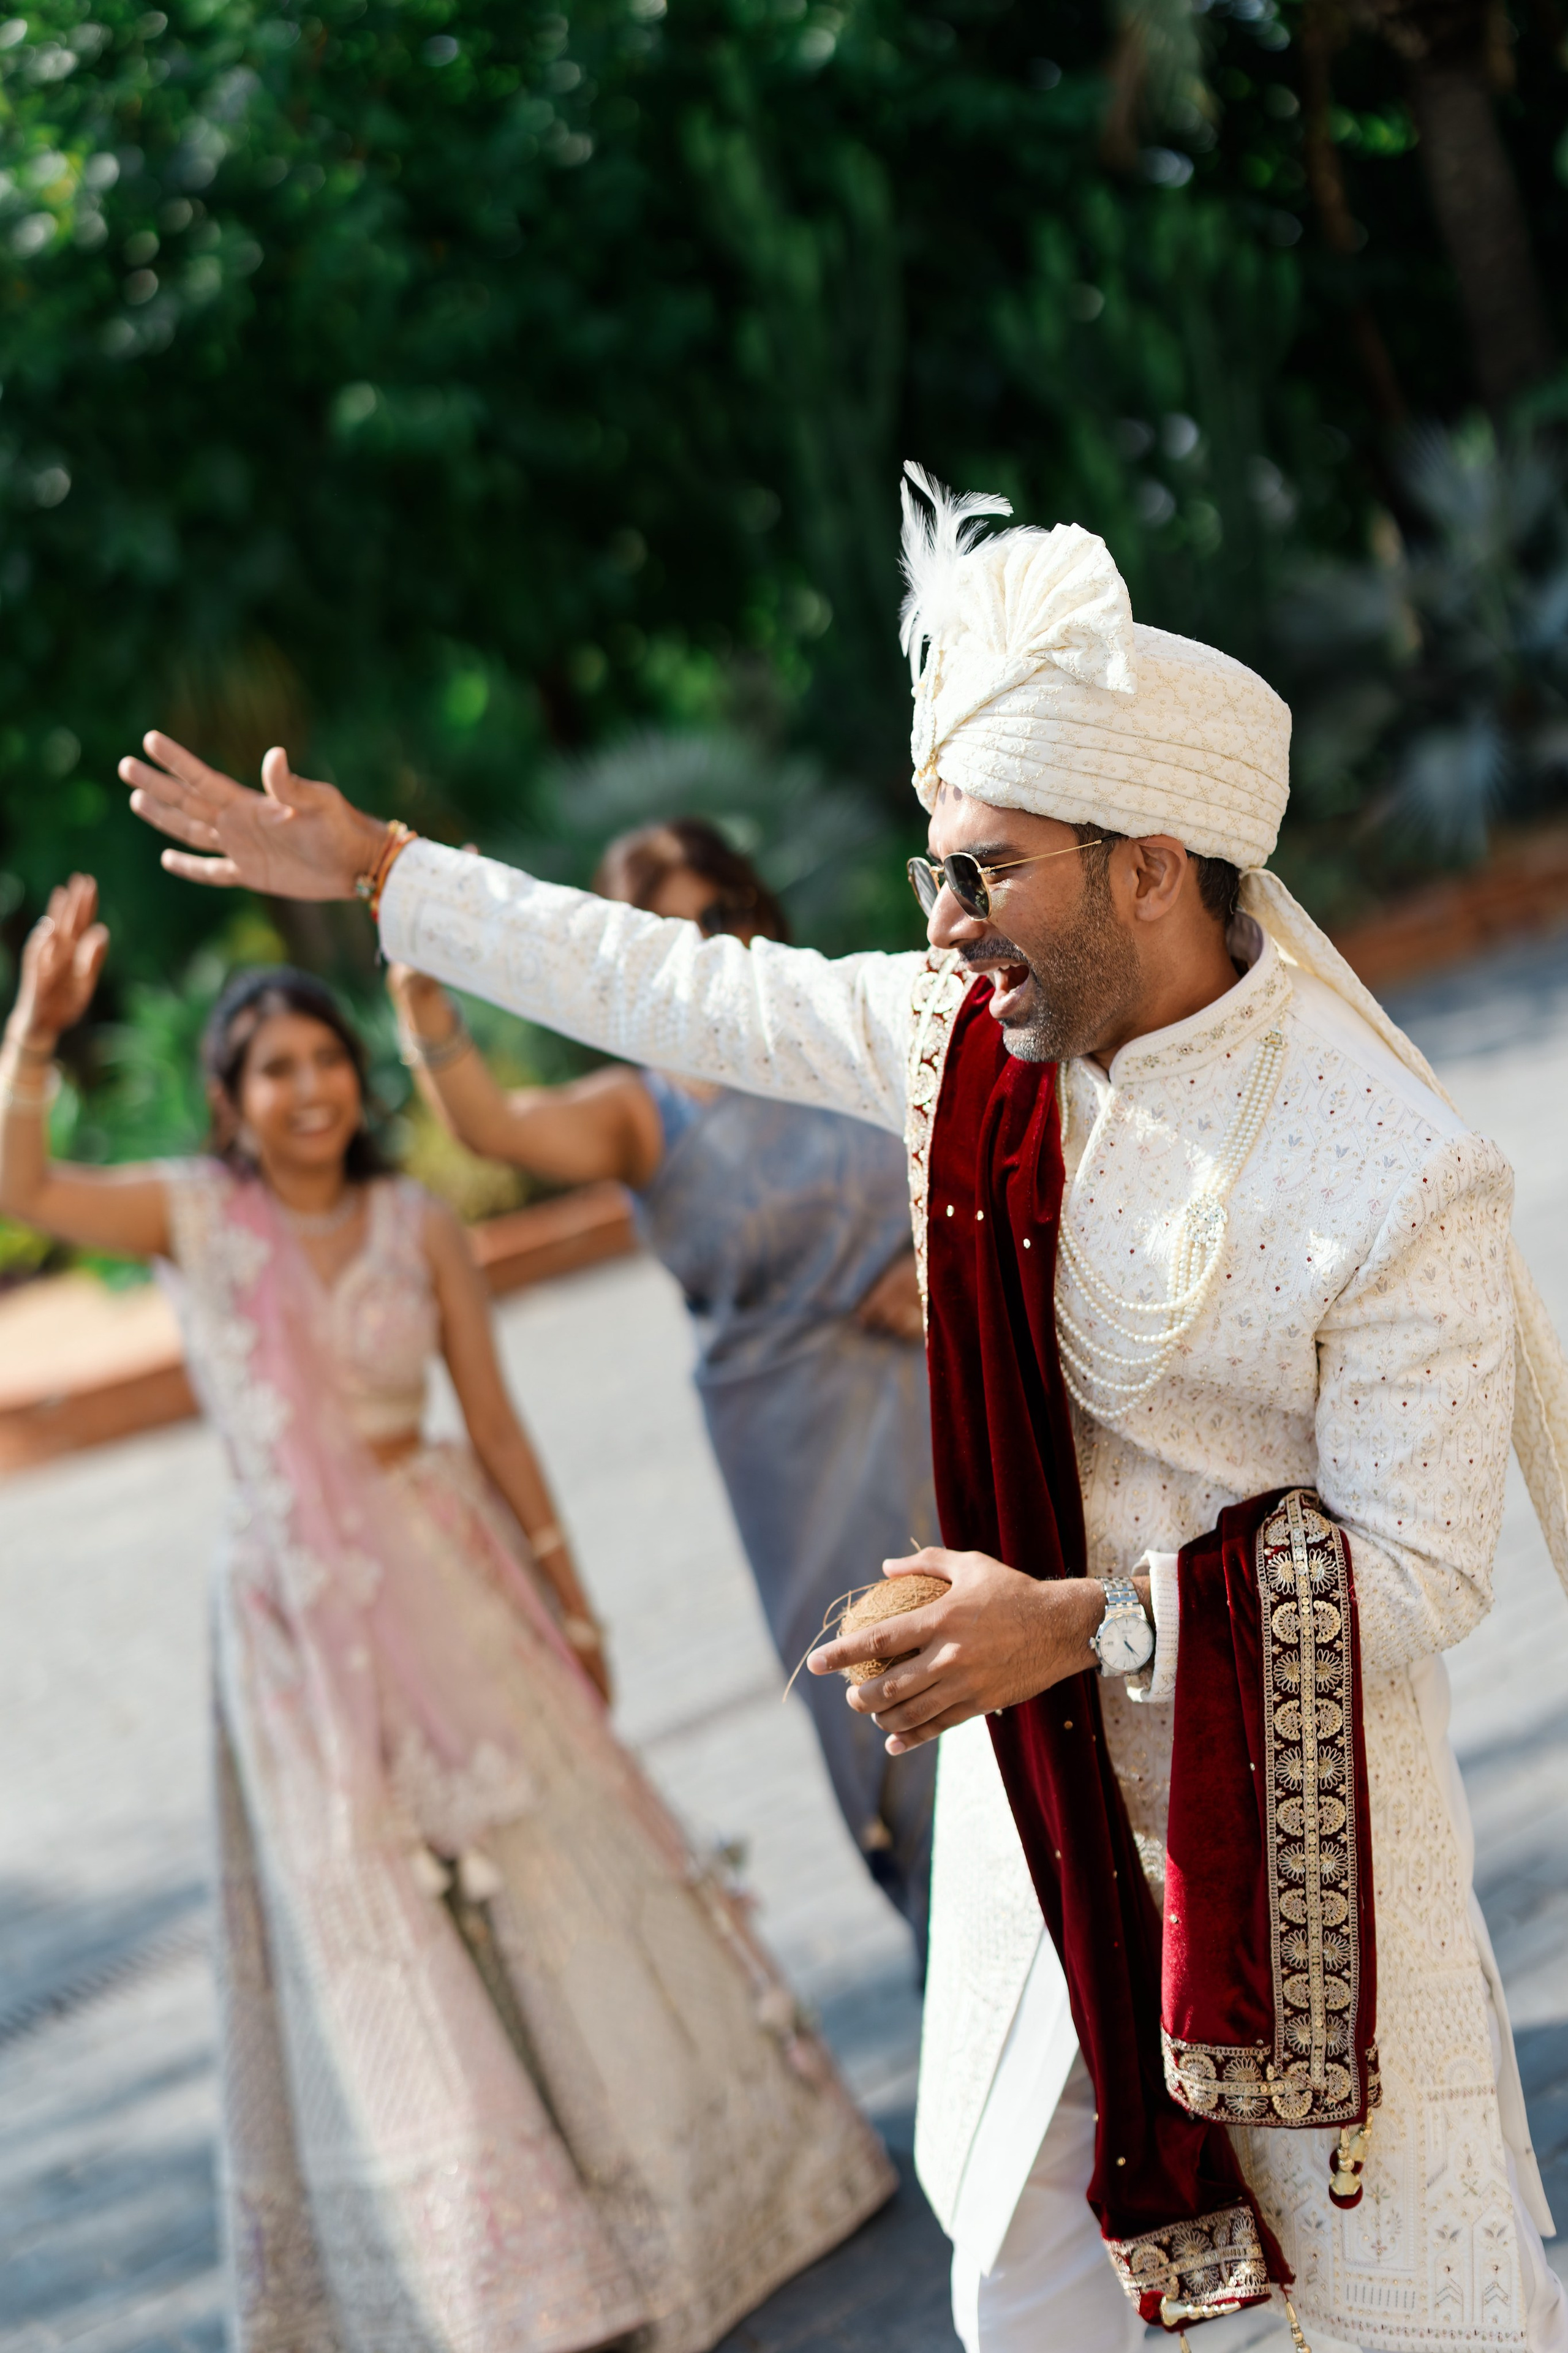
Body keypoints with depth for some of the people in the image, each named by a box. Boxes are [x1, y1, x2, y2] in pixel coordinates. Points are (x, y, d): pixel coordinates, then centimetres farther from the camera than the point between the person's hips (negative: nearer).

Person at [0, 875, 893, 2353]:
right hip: (299, 1616, -1)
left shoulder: (416, 1225, 0)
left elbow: (495, 1428, 5)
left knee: (549, 1878, 9)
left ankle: (661, 2194, 28)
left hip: (449, 1578, 2)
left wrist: (571, 1603, 7)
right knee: (367, 1938, 3)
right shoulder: (194, 1218, -5)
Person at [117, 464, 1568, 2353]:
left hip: (1293, 1800, -6)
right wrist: (371, 871, 10)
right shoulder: (977, 1037, -6)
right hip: (1046, 1770, 6)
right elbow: (693, 994, 6)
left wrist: (1084, 1622, -27)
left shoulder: (1397, 1179, -23)